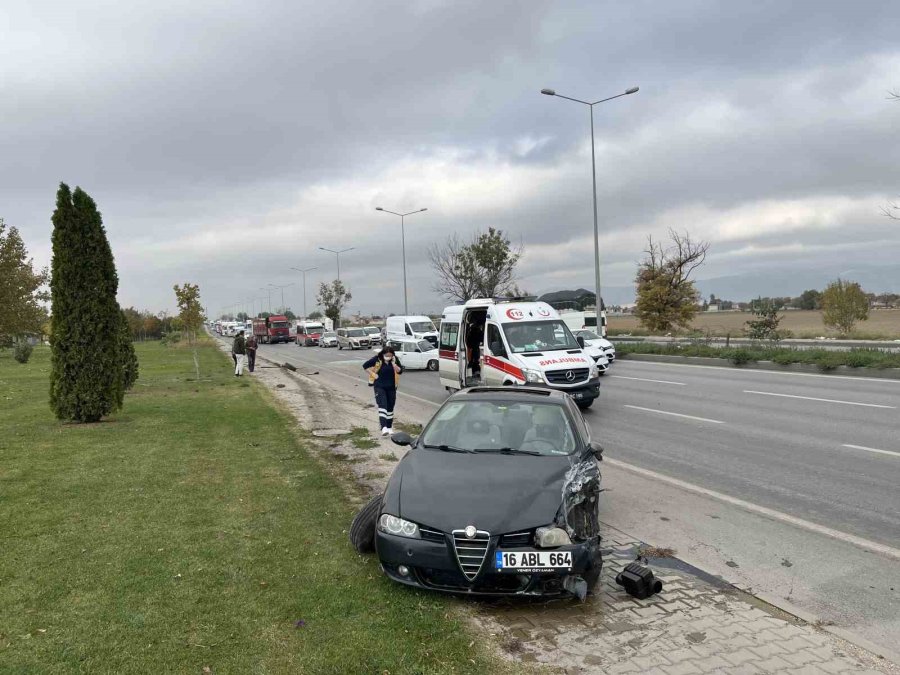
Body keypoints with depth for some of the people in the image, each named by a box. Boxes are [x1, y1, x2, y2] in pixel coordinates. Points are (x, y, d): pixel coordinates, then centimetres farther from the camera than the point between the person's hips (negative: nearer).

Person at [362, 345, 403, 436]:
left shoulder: (395, 359, -5)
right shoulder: (377, 359, -12)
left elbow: (400, 371, -6)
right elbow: (365, 365, -2)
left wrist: (394, 364, -21)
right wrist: (373, 374, -9)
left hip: (391, 387, 3)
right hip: (379, 387, -3)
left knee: (390, 407, 11)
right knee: (382, 406, -15)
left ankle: (389, 427, 23)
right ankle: (384, 428, -23)